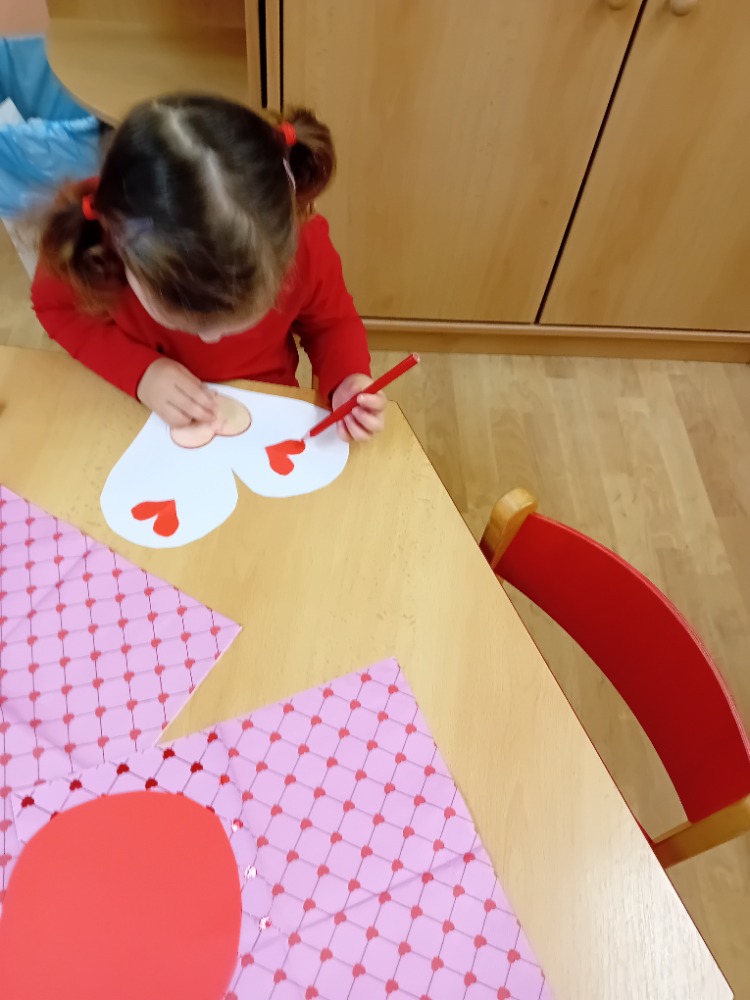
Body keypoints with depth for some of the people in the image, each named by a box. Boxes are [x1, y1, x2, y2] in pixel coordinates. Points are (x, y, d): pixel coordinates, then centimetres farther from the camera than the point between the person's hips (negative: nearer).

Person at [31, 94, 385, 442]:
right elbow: (56, 308, -6)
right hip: (138, 422, -1)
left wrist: (347, 383, -26)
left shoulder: (302, 241, -26)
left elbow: (332, 321, -6)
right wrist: (139, 370, -22)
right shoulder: (84, 238, -27)